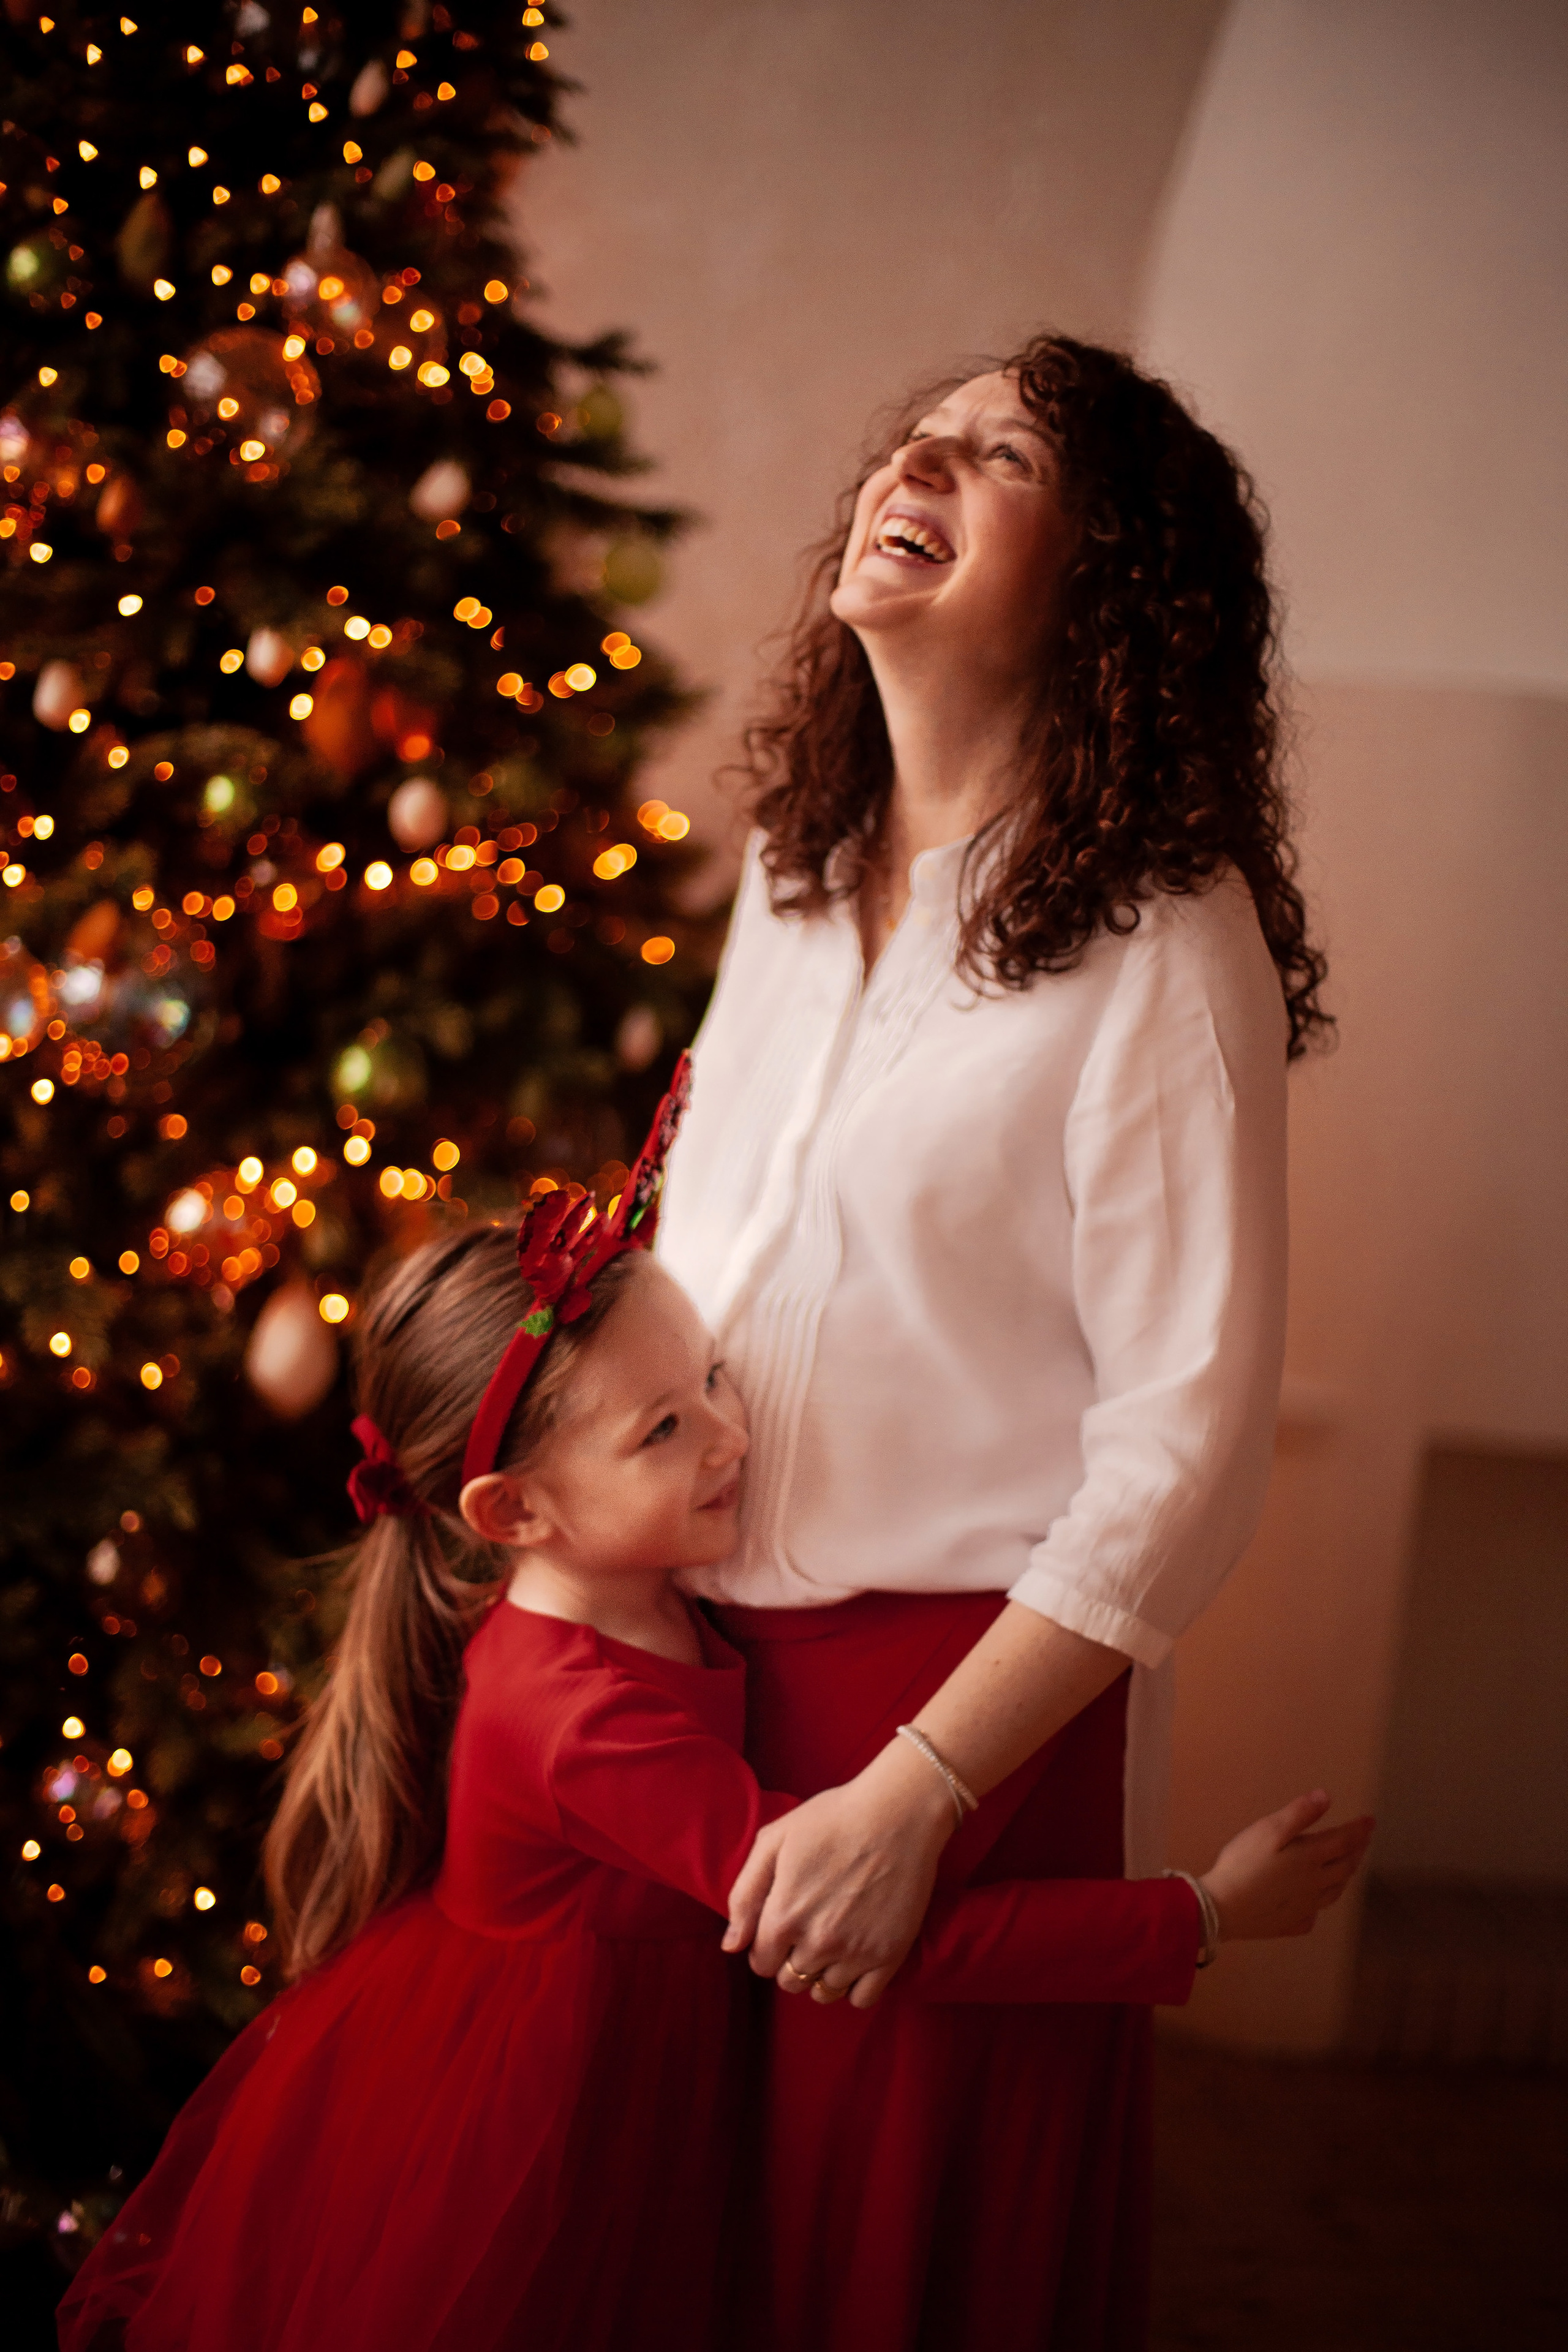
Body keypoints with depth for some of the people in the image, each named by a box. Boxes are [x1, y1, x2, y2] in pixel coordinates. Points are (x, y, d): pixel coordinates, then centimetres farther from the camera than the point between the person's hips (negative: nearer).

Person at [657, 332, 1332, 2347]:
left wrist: (911, 1795, -20)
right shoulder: (797, 873, 7)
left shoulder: (1165, 939, -16)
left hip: (976, 1692, -6)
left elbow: (1188, 1454, -18)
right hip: (702, 1651, 6)